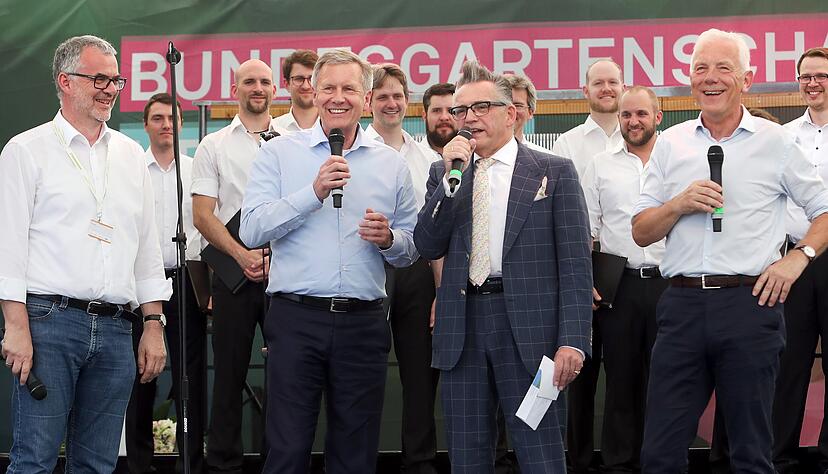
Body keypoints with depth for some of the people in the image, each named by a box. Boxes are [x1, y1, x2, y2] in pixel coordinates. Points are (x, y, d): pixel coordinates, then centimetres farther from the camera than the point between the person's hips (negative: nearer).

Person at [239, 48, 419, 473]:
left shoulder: (391, 164, 11)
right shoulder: (279, 153, 4)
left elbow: (410, 250, 15)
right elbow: (252, 230, -7)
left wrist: (389, 240, -8)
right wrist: (314, 192, -15)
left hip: (363, 324, 3)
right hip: (296, 319, -2)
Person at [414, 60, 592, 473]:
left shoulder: (554, 172, 3)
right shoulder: (445, 173, 13)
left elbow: (575, 263, -2)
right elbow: (428, 246, 2)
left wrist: (572, 341, -11)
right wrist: (449, 176, -8)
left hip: (529, 330, -3)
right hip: (463, 330, 3)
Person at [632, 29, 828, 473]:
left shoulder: (774, 141, 4)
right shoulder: (670, 143, 11)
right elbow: (641, 232, 11)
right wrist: (680, 204, -7)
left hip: (749, 303, -2)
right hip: (682, 302, 2)